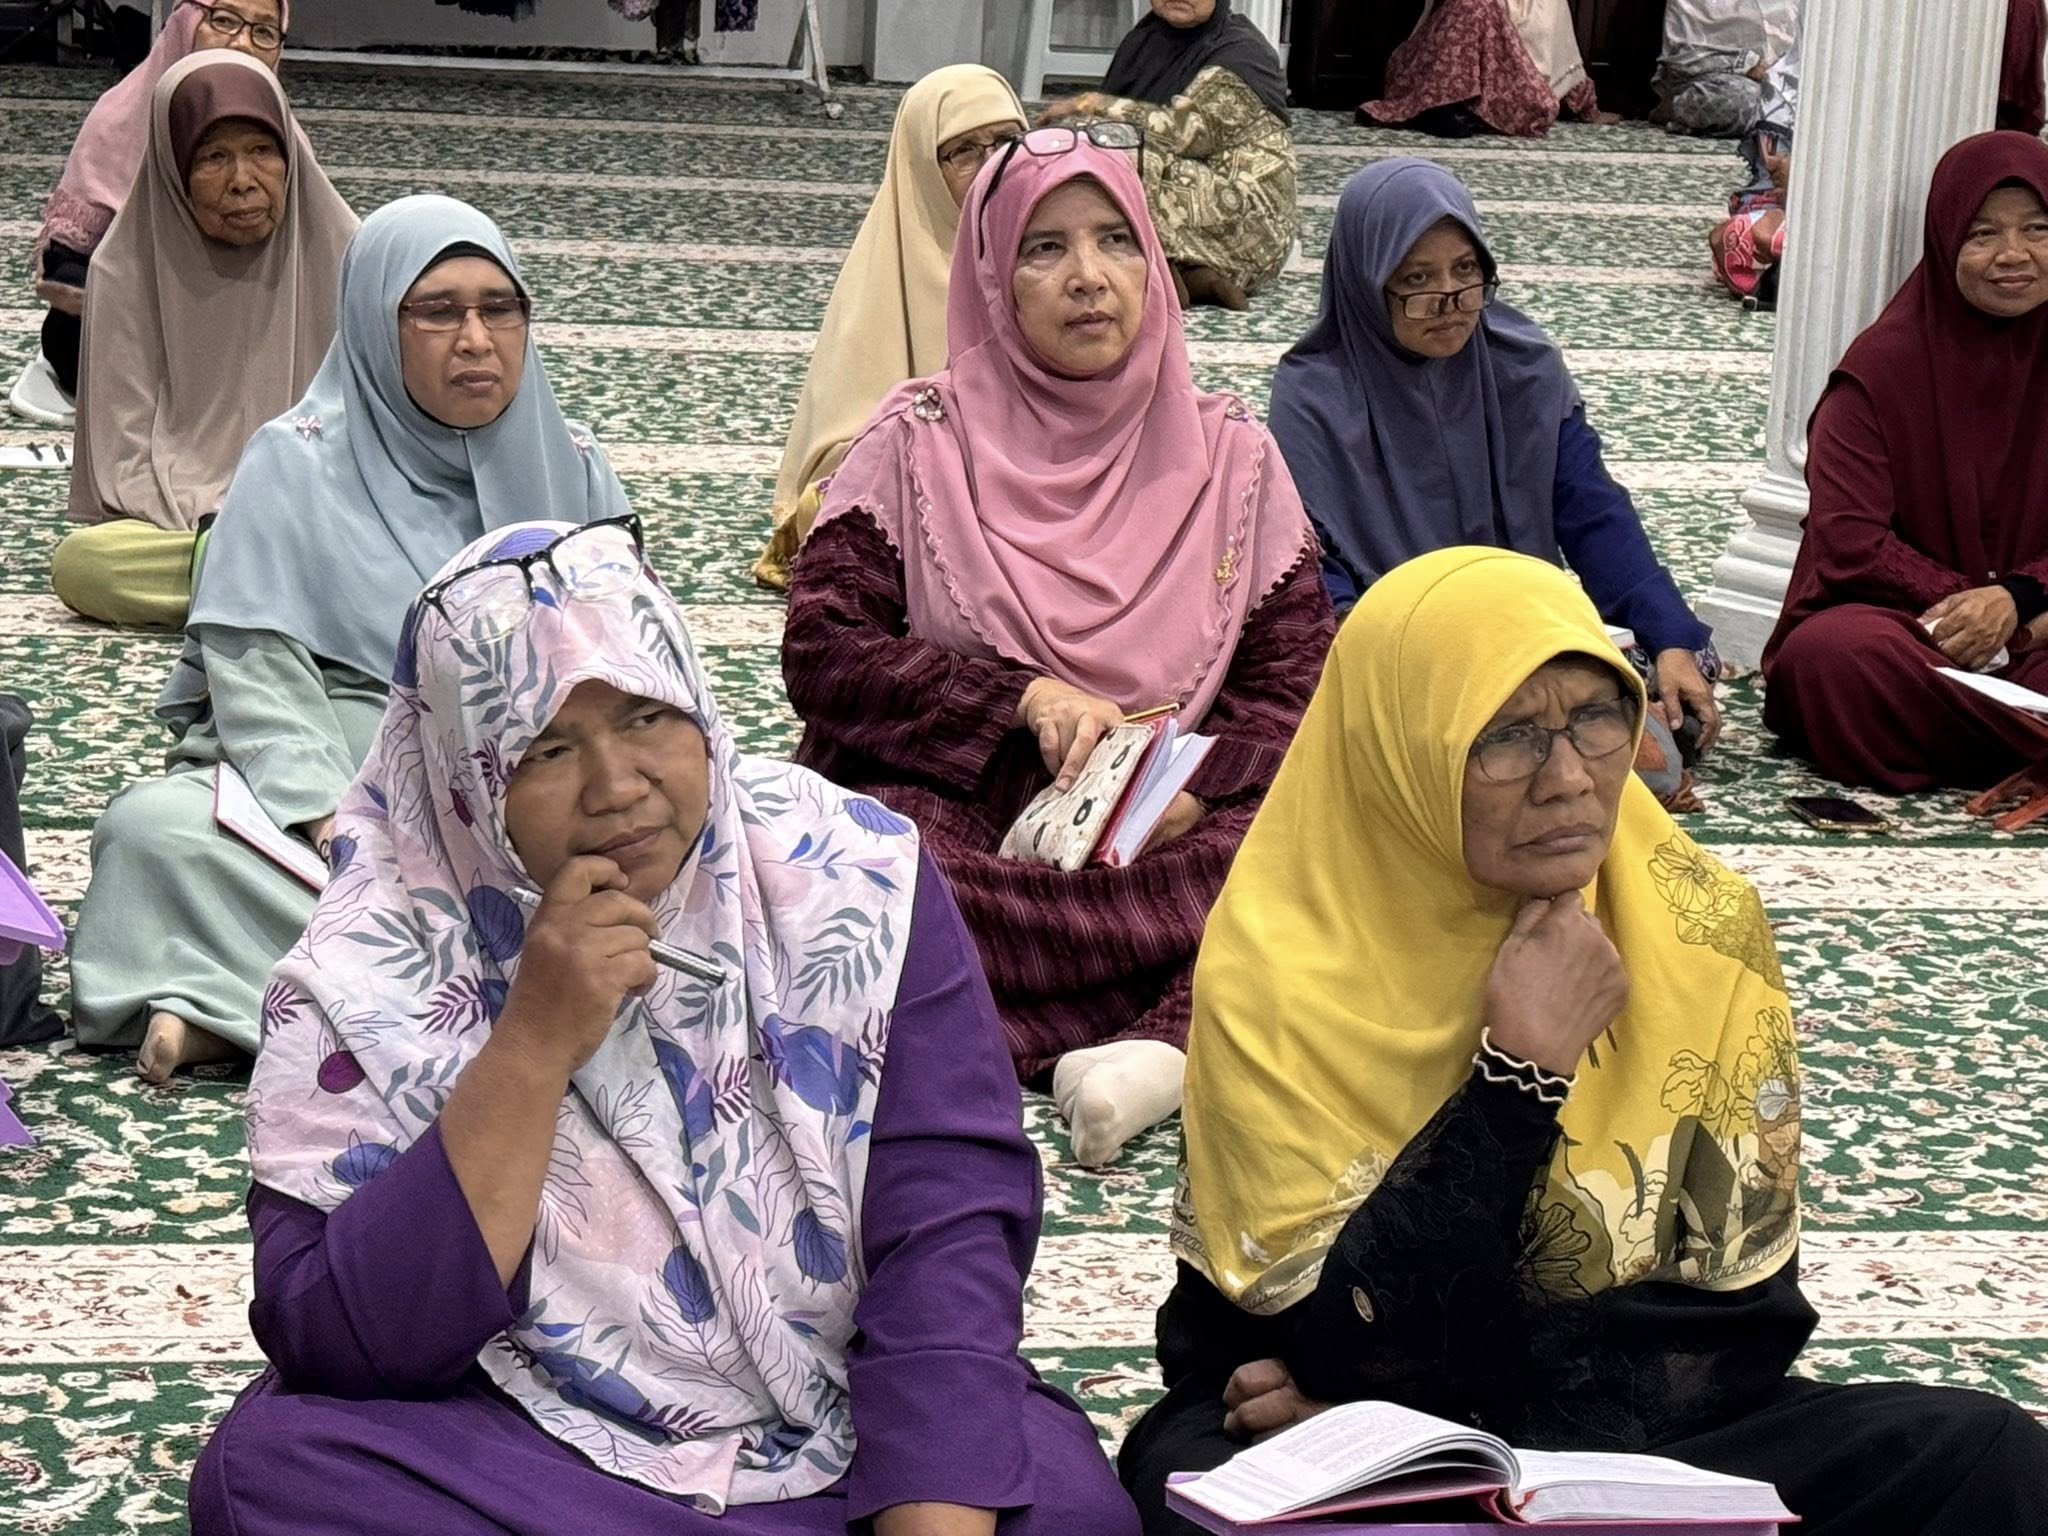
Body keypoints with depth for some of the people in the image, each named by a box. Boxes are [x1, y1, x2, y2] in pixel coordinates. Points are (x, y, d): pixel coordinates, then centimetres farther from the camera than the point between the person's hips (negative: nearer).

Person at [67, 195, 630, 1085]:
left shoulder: (568, 467, 12)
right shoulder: (296, 463, 2)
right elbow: (259, 675, -8)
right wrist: (341, 828, -23)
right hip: (327, 771, -2)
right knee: (154, 829, -30)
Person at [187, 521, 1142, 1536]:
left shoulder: (854, 883, -6)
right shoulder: (367, 974, -9)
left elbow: (948, 1231, -12)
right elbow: (337, 1352, -18)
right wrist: (533, 1046, -25)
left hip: (844, 1444, -1)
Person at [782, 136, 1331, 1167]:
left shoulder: (1228, 455, 8)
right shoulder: (923, 442, 4)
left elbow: (1296, 684, 3)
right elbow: (820, 651, -4)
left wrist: (1185, 798, -17)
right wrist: (1026, 703, -15)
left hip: (1165, 834, 1)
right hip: (952, 813, -1)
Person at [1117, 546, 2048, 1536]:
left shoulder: (1701, 932, -6)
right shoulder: (1280, 968, -15)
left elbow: (1738, 1318, -6)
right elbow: (1351, 1343, -18)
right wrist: (1524, 1071, -24)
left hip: (1628, 1425, 3)